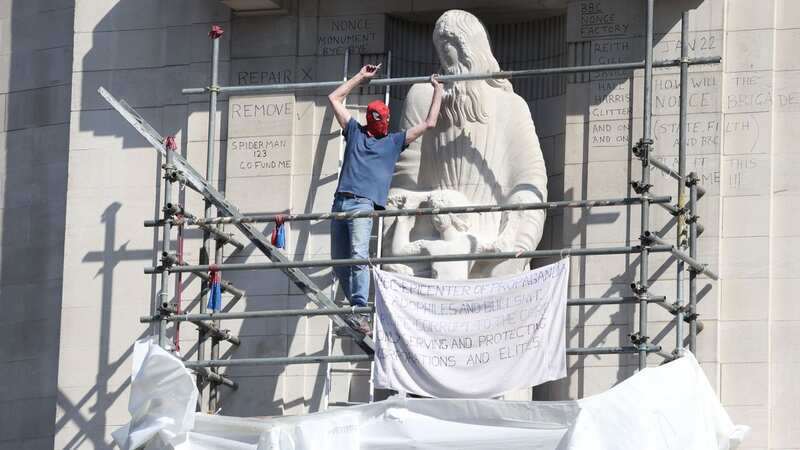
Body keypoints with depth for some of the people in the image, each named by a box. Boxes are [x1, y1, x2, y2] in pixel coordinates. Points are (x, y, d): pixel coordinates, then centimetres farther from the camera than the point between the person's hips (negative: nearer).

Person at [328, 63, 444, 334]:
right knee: (338, 261, -1)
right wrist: (361, 77, 33)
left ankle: (361, 312, -29)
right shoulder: (355, 132, 23)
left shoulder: (395, 141, 19)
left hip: (364, 204, -4)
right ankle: (355, 308, 8)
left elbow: (429, 123, 21)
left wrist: (438, 91, 27)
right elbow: (335, 98, 30)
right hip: (341, 201, 4)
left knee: (359, 257, -21)